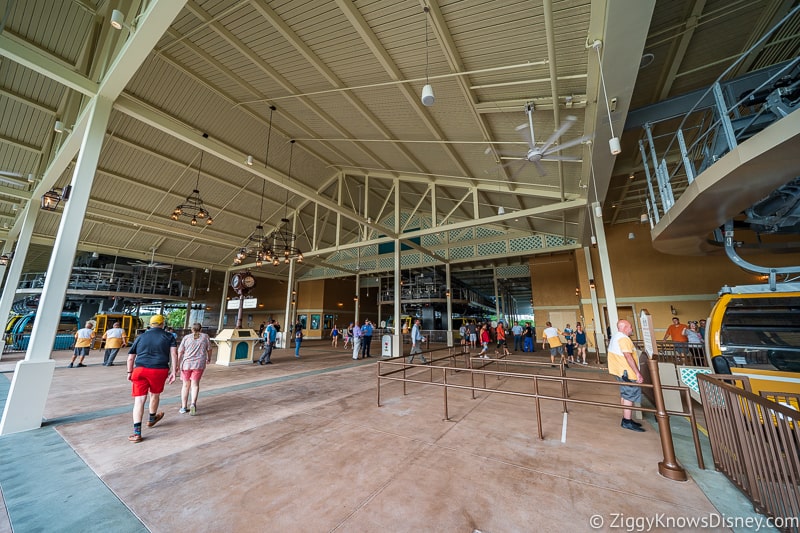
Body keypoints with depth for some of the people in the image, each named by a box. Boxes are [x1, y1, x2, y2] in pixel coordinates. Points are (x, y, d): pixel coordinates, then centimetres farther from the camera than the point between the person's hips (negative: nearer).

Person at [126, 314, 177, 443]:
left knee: (139, 400, 3)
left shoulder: (141, 337, 14)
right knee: (155, 395, 22)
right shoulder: (169, 337, 5)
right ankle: (152, 419, 45)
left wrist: (130, 372, 28)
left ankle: (137, 432, -2)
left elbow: (130, 357, 15)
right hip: (159, 370, -1)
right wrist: (173, 372, -3)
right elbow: (174, 354, -6)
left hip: (140, 370, 1)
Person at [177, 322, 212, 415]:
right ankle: (193, 403, -12)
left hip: (186, 363, 1)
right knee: (195, 384, 7)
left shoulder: (186, 337, 3)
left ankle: (184, 407, 17)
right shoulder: (205, 336, 4)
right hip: (199, 364, -1)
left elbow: (180, 352, -3)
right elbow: (209, 349, 10)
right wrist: (209, 358, 26)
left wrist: (178, 364, -1)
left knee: (185, 385, 14)